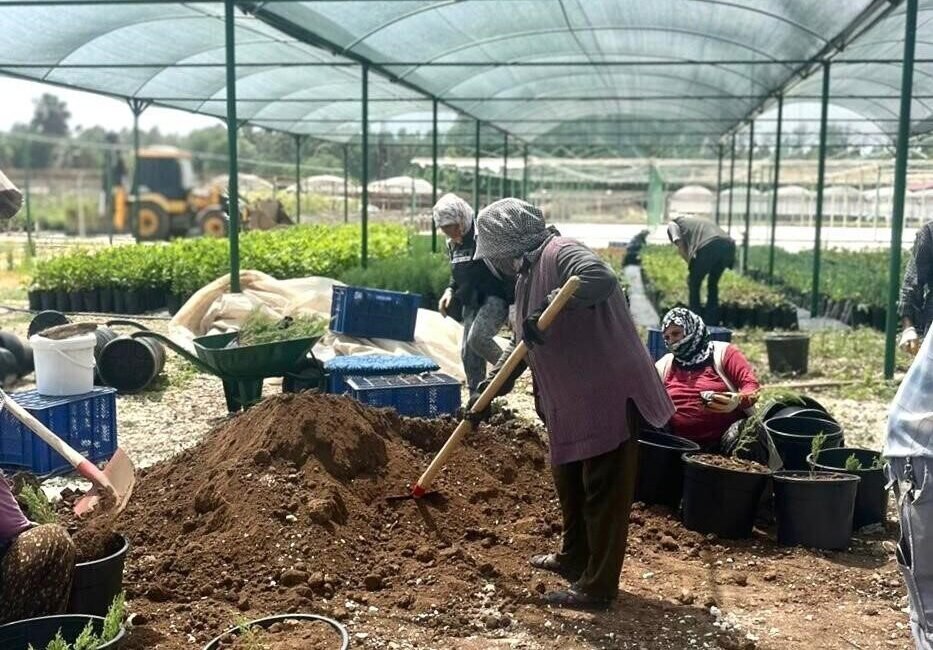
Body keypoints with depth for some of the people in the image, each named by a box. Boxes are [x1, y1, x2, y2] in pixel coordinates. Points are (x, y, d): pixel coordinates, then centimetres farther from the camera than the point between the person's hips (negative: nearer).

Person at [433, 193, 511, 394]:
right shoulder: (453, 244, 10)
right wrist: (450, 291, 6)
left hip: (495, 297, -8)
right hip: (471, 302, 8)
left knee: (477, 338, -26)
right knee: (468, 352, 6)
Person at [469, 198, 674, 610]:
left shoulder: (559, 254, -16)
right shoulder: (527, 274, 14)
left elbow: (601, 279, -39)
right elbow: (519, 344, 22)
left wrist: (549, 307, -38)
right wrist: (488, 392, 21)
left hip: (609, 395, -11)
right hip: (570, 401, 11)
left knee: (603, 494, -1)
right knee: (568, 481, 24)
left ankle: (598, 587, 8)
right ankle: (574, 558, 42)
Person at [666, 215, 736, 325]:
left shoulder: (673, 224, 25)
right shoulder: (698, 221, 43)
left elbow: (680, 244, 7)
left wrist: (690, 264, 13)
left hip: (708, 247, -6)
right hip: (728, 244, 6)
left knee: (693, 284, 14)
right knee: (713, 284, 24)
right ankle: (712, 323, 26)